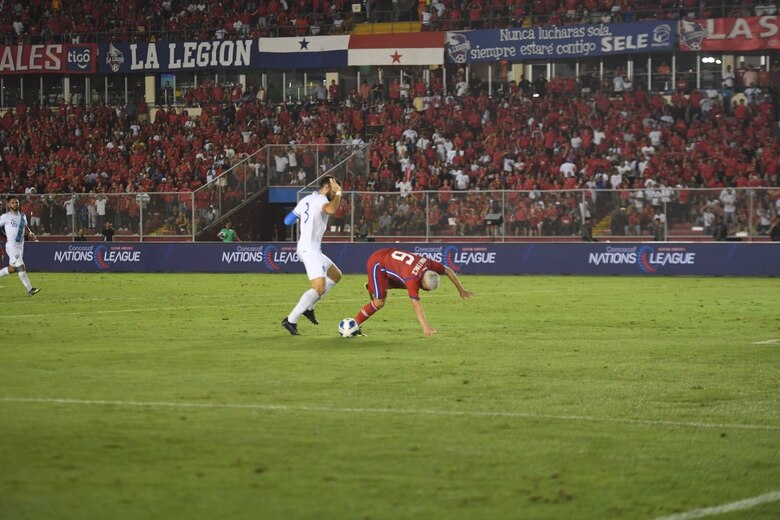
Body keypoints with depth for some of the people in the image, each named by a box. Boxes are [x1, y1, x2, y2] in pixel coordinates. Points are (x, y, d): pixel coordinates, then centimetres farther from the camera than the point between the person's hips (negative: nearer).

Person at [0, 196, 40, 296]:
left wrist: (30, 234, 3)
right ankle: (30, 289, -13)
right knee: (21, 267, -12)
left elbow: (26, 228, 21)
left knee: (12, 269, 13)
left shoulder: (22, 216, 12)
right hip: (11, 245, -7)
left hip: (20, 246, 7)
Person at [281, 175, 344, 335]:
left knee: (336, 275, 21)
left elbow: (288, 220, 20)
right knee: (320, 288, -19)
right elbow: (331, 209, -35)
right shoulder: (320, 199, -11)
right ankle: (291, 320, -21)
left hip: (309, 249, 11)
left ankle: (308, 308, 15)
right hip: (310, 250, -11)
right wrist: (338, 193, -21)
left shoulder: (306, 200, 15)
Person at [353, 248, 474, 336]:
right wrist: (425, 326, -47)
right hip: (376, 263, -8)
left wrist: (461, 290, 4)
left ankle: (372, 287, 24)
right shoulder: (412, 278, -36)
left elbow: (449, 271, 1)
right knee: (379, 303, -14)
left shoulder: (429, 264, -17)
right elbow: (416, 304, -40)